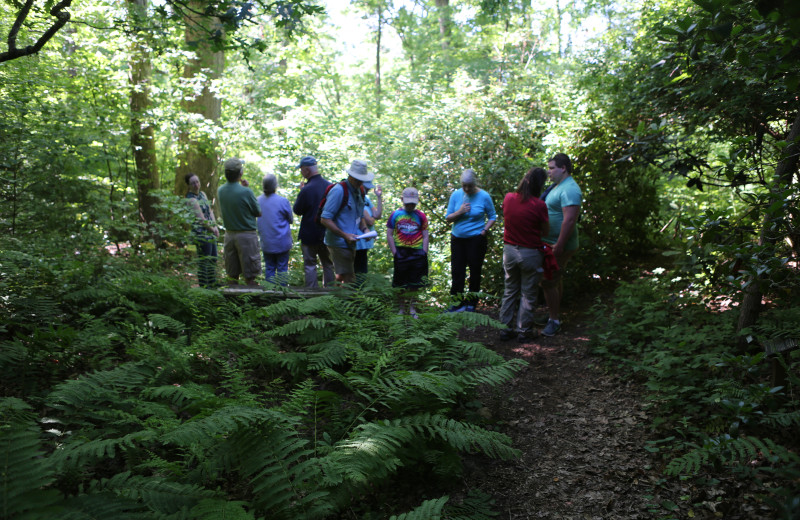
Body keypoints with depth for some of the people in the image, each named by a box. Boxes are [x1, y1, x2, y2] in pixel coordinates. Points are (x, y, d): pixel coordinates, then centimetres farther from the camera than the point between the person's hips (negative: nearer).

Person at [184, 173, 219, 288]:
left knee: (213, 258, 18)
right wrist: (212, 229, -9)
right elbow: (201, 219, -19)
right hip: (201, 234, -9)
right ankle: (203, 285, 3)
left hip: (210, 232, 9)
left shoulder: (202, 194, 11)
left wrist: (215, 226, 0)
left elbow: (210, 211, 12)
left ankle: (212, 283, 30)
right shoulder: (191, 200, -16)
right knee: (204, 260, -5)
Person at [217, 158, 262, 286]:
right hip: (246, 235, -6)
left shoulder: (220, 190, 0)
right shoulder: (246, 192, -19)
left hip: (229, 234, 6)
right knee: (250, 276, 0)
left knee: (232, 275, 13)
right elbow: (258, 213, -5)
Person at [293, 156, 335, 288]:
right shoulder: (329, 186, 0)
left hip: (310, 234, -6)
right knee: (327, 264, 15)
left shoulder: (307, 189, -20)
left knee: (310, 264, 4)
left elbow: (297, 210, -8)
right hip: (326, 234, 6)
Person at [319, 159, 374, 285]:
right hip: (339, 243, -9)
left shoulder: (360, 191, 10)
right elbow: (325, 219, -18)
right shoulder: (339, 190, -16)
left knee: (341, 277, 17)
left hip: (349, 243, 9)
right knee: (348, 280, -9)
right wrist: (345, 235, -22)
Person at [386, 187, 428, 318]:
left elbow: (425, 236, 7)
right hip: (401, 252, -1)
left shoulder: (421, 216, 6)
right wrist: (394, 252, -4)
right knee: (401, 283, 5)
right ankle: (402, 308, 17)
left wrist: (424, 253, -2)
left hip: (417, 253, 1)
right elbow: (389, 234, 3)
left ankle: (411, 307, 16)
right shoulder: (395, 215, 3)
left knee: (415, 283, 4)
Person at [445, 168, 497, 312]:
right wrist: (459, 212, -15)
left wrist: (485, 230, -11)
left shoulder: (484, 196, -5)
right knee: (457, 271, 4)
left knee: (475, 271, 5)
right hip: (457, 238, 3)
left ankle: (471, 303, 18)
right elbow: (448, 218, 3)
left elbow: (492, 217, 4)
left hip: (476, 239, -3)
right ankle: (458, 303, 14)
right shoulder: (456, 195, 1)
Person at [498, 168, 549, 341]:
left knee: (510, 291, 17)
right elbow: (546, 231, -7)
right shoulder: (538, 205, -17)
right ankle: (524, 330, 17)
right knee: (528, 294, 10)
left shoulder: (508, 198, -3)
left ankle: (506, 328, 21)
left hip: (509, 250, 5)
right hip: (530, 253, -5)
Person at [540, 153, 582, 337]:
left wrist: (559, 246, -28)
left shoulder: (569, 190, -20)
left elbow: (570, 220, -28)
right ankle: (553, 313, 31)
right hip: (550, 243, 10)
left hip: (559, 246, -10)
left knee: (549, 283, -7)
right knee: (555, 280, 19)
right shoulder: (557, 186, 14)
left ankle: (554, 321, 4)